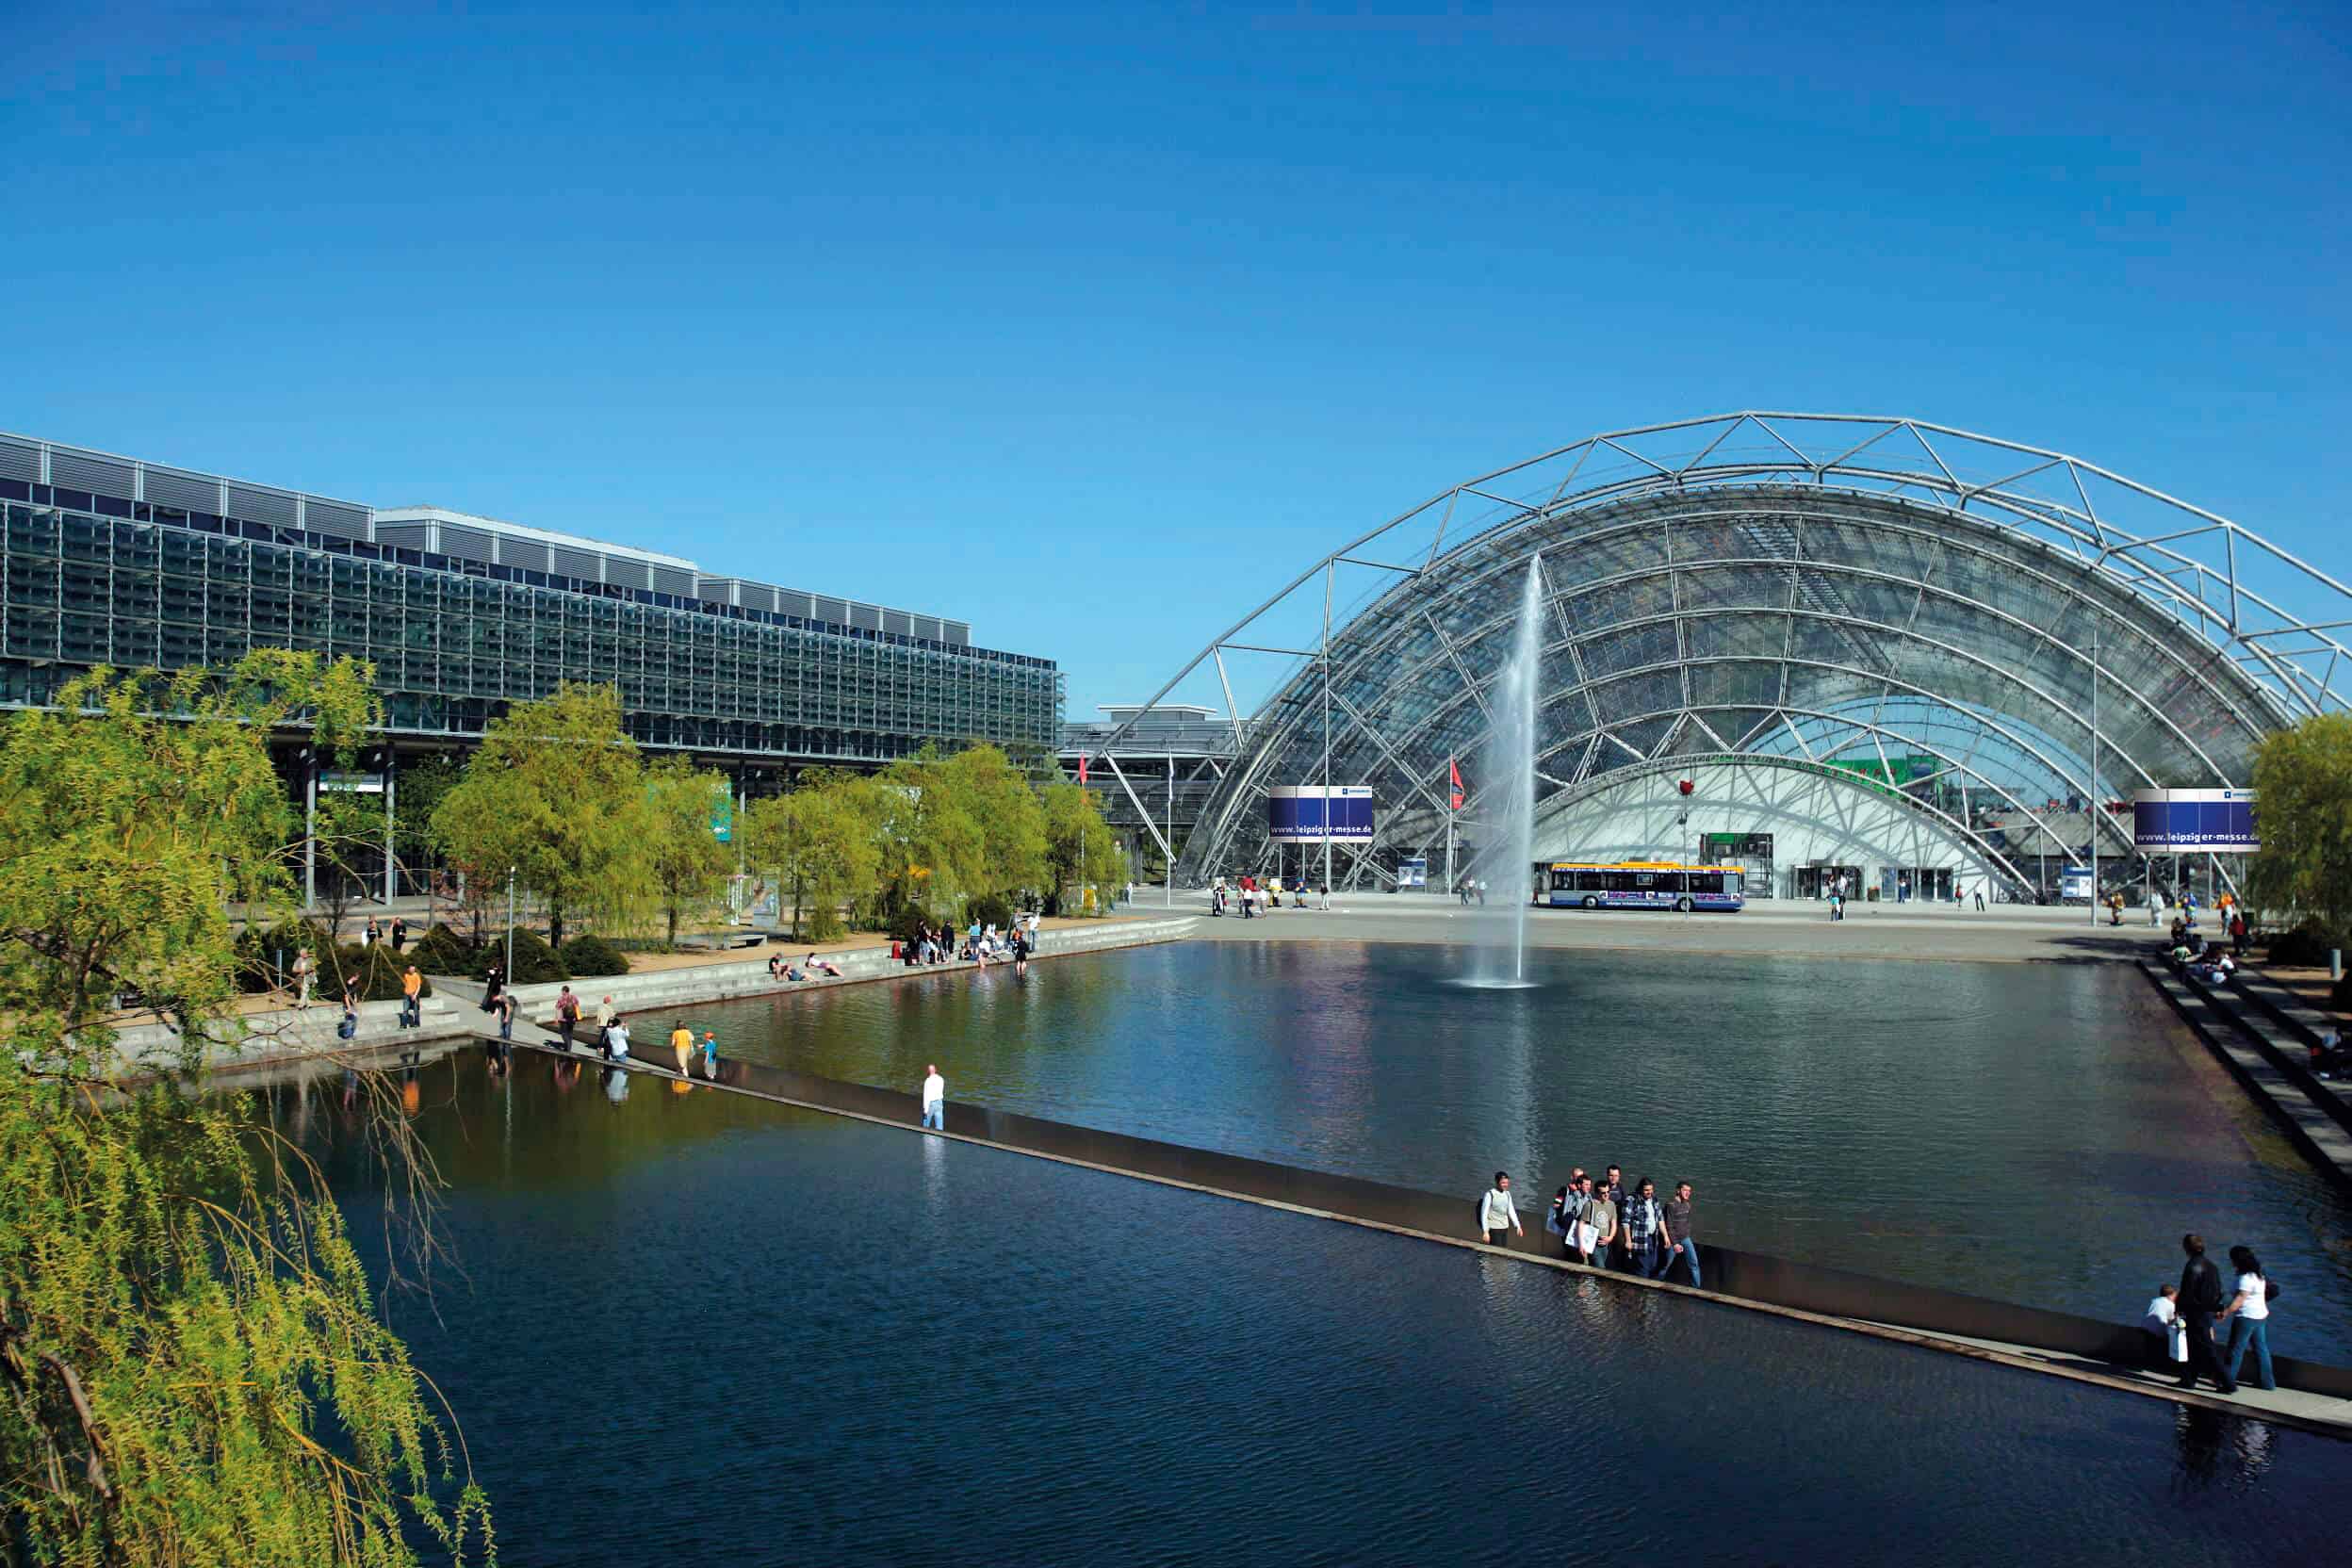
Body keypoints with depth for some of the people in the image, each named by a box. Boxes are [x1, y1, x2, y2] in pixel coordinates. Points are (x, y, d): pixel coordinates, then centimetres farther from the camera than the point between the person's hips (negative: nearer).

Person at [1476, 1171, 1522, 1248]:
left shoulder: (1507, 1194, 8)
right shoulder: (1490, 1194, -12)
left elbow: (1511, 1211, 16)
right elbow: (1484, 1214, -13)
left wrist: (1517, 1226, 9)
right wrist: (1485, 1231, -18)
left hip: (1505, 1228, 7)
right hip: (1494, 1229, -7)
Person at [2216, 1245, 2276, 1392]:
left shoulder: (2246, 1278, -19)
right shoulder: (2258, 1275, 12)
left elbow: (2240, 1299, -23)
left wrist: (2225, 1313, -22)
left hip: (2246, 1317, -10)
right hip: (2260, 1315, 10)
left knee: (2235, 1349, -4)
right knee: (2261, 1348, 13)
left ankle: (2227, 1380, -1)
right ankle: (2266, 1382, 17)